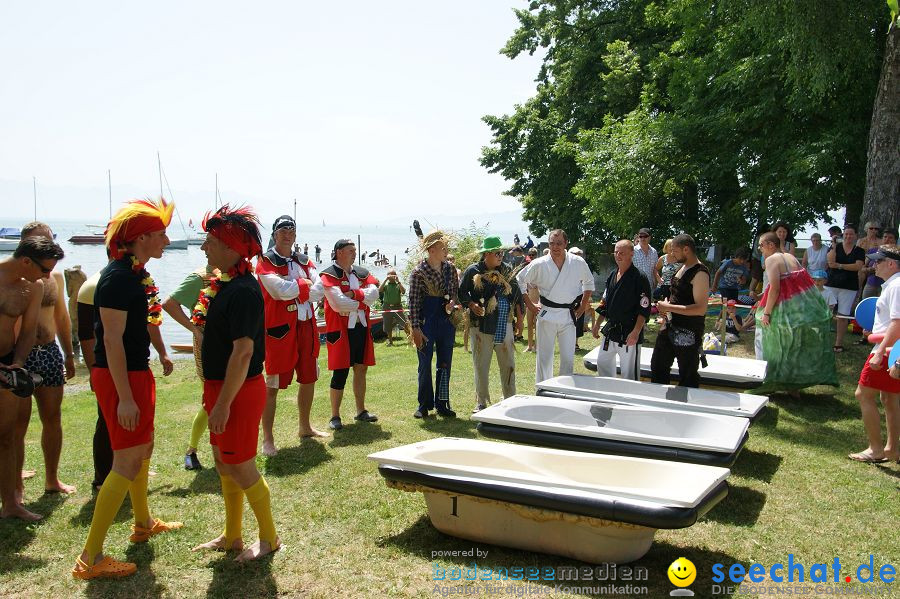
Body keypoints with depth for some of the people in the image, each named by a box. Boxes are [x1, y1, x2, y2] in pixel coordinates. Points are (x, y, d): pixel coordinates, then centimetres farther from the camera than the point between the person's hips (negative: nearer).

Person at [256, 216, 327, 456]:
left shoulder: (305, 261, 13)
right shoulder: (265, 261, -4)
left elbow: (319, 291, -1)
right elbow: (279, 290, -20)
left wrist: (293, 288, -15)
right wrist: (304, 284, -8)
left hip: (306, 326, 7)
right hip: (279, 327, -6)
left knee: (309, 379, 15)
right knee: (272, 385, -3)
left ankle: (305, 428, 32)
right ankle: (267, 439, 4)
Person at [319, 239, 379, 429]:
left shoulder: (362, 273, 12)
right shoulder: (329, 275, -8)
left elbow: (374, 292, -4)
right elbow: (338, 303, -20)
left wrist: (353, 294, -17)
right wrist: (362, 301, -8)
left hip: (361, 327, 6)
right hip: (340, 329, -6)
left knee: (360, 370, 13)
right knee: (340, 373, -3)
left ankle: (361, 411, 25)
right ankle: (335, 416, 7)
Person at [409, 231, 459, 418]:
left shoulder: (450, 269, 7)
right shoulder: (419, 271, -7)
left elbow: (456, 293, 17)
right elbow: (413, 301, -8)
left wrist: (452, 303, -7)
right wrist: (415, 328, -13)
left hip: (447, 320, 4)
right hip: (426, 321, -4)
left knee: (445, 364, 8)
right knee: (425, 365, 3)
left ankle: (442, 404, 19)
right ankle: (424, 405, 15)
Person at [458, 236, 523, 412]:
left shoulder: (507, 270, 8)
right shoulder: (473, 271, -1)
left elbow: (516, 295, 13)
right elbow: (461, 292, 3)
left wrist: (519, 318, 10)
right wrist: (472, 305, -14)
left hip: (505, 325, 3)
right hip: (481, 325, -3)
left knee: (508, 364, 6)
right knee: (481, 365, 4)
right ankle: (481, 402, 15)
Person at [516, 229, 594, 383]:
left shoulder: (578, 263, -1)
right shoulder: (539, 265, -5)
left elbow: (589, 282, 16)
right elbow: (520, 280, 6)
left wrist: (583, 306, 10)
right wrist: (529, 305, 3)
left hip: (568, 315, 1)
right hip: (547, 315, -1)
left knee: (568, 359, 3)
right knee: (544, 357, 5)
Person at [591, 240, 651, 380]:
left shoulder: (639, 278, -12)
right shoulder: (612, 276, 10)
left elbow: (644, 310, -15)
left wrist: (636, 332, -22)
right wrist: (597, 325, 15)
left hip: (629, 334, -7)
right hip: (610, 331, 8)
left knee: (629, 374, -1)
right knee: (602, 364, 17)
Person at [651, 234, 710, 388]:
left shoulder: (700, 273, -18)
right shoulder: (682, 268, 11)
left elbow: (701, 309, -24)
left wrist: (669, 307, -21)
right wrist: (666, 306, 5)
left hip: (688, 333, -10)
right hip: (671, 327, 10)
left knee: (688, 376, 3)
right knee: (658, 365, 18)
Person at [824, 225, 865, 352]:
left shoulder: (859, 251, 7)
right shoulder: (835, 247, 6)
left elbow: (858, 266, -9)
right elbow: (830, 262, -11)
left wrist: (840, 266, -16)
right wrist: (834, 245, -13)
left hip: (849, 287, 0)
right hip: (831, 285, 0)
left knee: (843, 316, 3)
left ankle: (838, 343, 11)